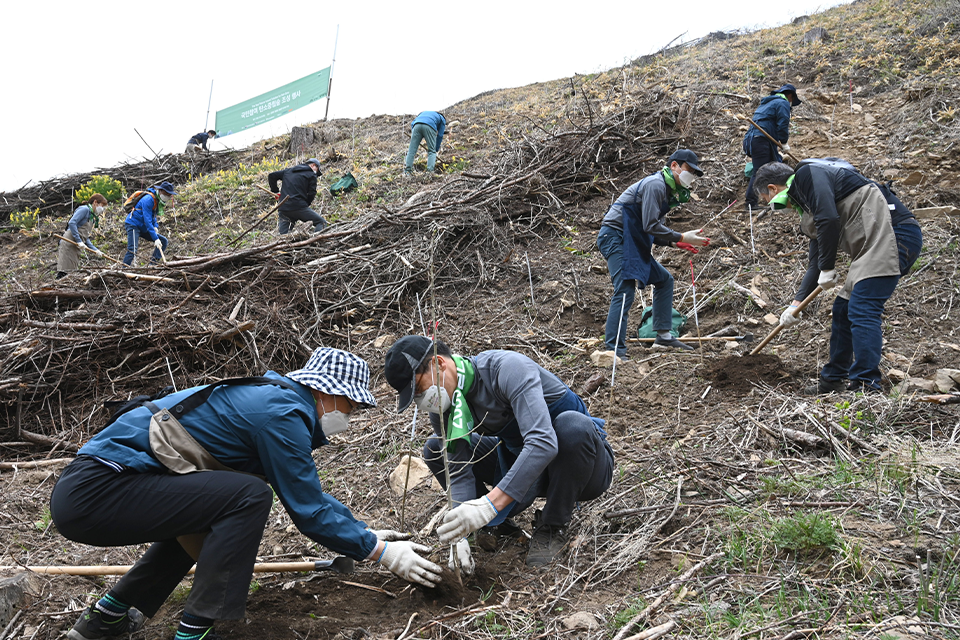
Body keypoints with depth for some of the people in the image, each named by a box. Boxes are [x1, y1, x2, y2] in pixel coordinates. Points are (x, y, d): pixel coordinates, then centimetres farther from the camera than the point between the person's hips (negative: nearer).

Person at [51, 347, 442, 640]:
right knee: (247, 497, -18)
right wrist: (382, 552, -2)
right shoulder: (281, 412, -15)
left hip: (87, 487, 10)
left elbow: (309, 493, 25)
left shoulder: (274, 398, 15)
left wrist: (366, 533, 25)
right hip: (95, 492, -10)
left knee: (208, 510, 30)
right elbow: (308, 510, -11)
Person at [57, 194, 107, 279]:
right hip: (68, 244, -9)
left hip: (75, 247, 9)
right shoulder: (85, 209, -5)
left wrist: (95, 250, 9)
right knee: (63, 272, -14)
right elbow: (72, 223, -17)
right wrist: (79, 241, -20)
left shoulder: (93, 218, 22)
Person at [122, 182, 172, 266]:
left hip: (143, 228, 9)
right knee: (132, 249, -24)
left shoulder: (159, 201, 6)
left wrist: (155, 227, -1)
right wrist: (155, 238, -33)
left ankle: (153, 264, -4)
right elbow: (147, 220, -29)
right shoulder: (149, 199, -23)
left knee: (163, 241, 1)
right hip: (133, 225, -9)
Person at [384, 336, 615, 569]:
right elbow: (459, 472, -13)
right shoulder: (441, 408, -9)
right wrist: (460, 536, -28)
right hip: (521, 463, 5)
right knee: (435, 449, -5)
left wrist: (489, 504, -50)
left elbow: (543, 442, -43)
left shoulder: (508, 368, -31)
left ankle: (553, 526, -16)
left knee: (572, 424, -39)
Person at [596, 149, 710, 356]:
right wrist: (680, 237, -14)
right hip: (615, 236, -11)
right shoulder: (655, 184, -14)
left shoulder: (668, 190, 18)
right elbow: (650, 226, -22)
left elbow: (651, 230, 19)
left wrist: (674, 243, 6)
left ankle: (664, 335, 20)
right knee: (625, 290, -18)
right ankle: (614, 350, -20)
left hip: (633, 242, 11)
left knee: (664, 279, 15)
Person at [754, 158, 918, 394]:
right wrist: (797, 303, 26)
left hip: (890, 238, -10)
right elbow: (816, 261, 27)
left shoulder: (808, 174, -5)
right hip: (871, 249, 10)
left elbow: (829, 218, -18)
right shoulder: (808, 214, 24)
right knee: (843, 310, 15)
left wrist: (827, 268, -9)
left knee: (861, 312, -15)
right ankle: (833, 380, 26)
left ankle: (867, 385, -16)